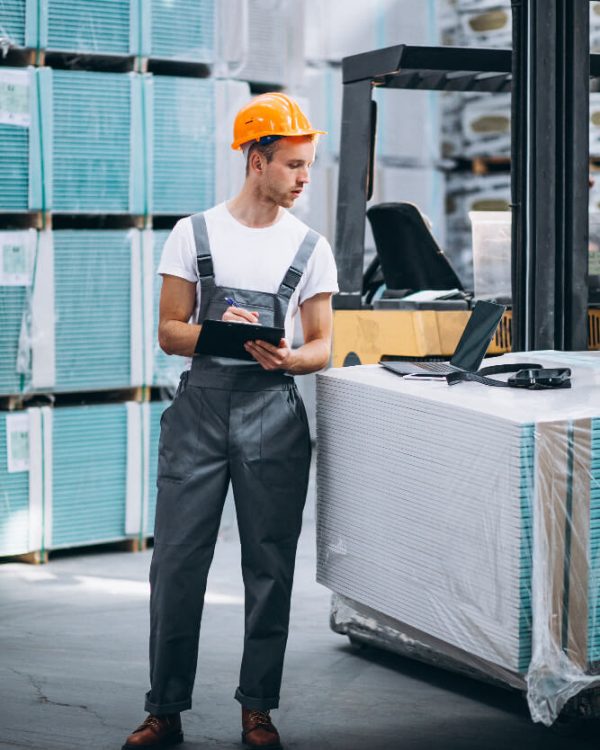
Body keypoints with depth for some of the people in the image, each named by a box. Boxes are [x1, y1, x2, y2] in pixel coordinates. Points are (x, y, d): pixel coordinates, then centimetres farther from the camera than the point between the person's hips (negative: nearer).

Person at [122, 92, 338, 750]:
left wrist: (287, 356, -14)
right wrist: (219, 331, -15)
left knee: (269, 566, 3)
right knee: (176, 563, -1)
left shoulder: (310, 247, 9)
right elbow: (169, 333, 5)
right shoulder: (194, 234, 6)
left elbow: (321, 345, 8)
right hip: (200, 404, -1)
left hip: (273, 411, 1)